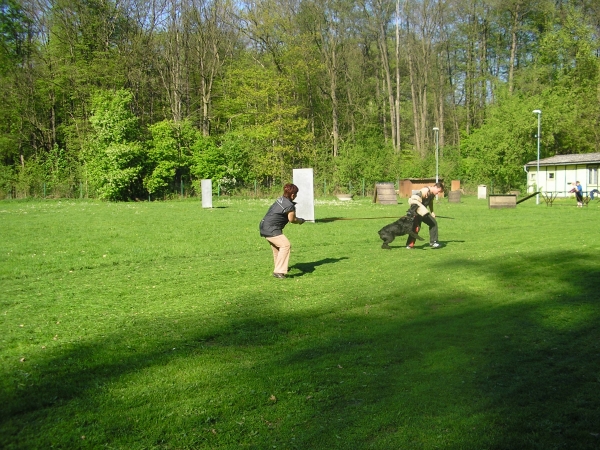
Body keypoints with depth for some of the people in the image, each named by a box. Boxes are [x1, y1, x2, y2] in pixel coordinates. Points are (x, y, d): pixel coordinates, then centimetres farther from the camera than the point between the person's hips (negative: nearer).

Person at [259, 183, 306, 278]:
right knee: (285, 245, -16)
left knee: (276, 245, 25)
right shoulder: (290, 206, -16)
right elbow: (292, 220, -3)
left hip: (264, 226, 10)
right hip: (271, 229, -10)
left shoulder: (280, 199, 9)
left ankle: (279, 266, 43)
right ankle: (278, 271, -22)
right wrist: (300, 221, 15)